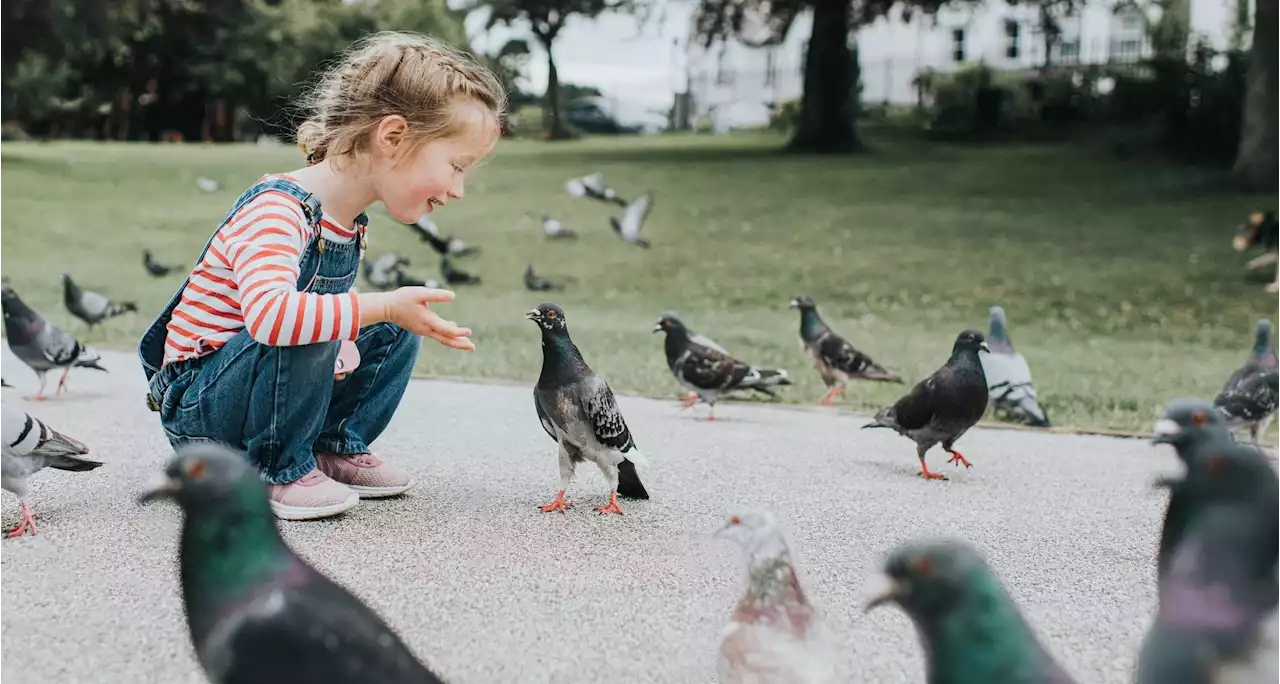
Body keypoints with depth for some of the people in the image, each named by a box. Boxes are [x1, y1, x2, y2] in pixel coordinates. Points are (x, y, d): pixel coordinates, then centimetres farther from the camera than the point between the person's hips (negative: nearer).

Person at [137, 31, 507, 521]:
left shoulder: (349, 222, 1)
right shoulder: (276, 209, -28)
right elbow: (269, 313, -47)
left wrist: (342, 344, -13)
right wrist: (383, 306, -41)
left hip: (268, 380, 8)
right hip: (195, 402, -8)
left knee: (394, 330, 3)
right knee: (302, 333, -35)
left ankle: (335, 448, 11)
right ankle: (279, 469, -13)